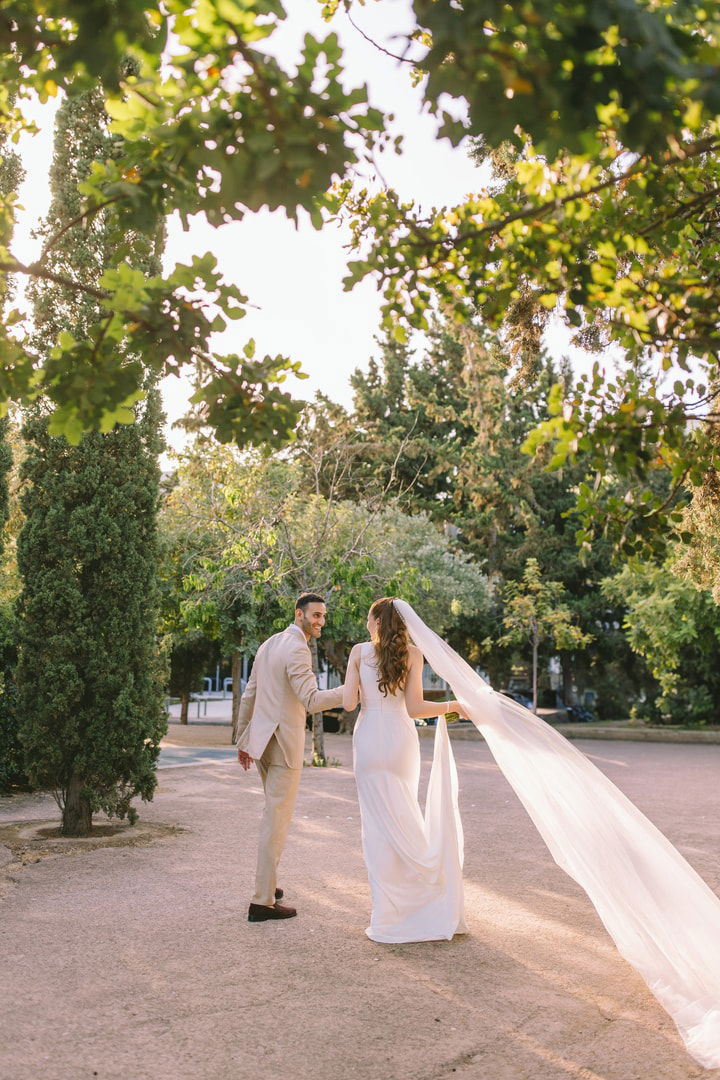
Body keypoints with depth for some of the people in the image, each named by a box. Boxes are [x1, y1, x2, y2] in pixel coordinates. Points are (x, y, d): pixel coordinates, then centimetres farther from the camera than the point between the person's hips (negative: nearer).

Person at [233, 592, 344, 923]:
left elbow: (249, 695, 16)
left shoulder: (268, 644, 13)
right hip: (283, 743, -9)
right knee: (277, 819, -3)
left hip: (260, 739, 9)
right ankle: (262, 902, 2)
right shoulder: (297, 649, -16)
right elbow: (312, 701, -24)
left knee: (272, 812, 21)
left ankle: (266, 885, 31)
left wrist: (242, 739, 20)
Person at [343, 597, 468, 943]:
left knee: (378, 823, 5)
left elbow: (348, 703, -6)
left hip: (369, 740, -2)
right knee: (405, 820, 15)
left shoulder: (359, 651, -3)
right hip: (402, 738, 2)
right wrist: (453, 706, 8)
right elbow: (414, 708, -5)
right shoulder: (412, 654, 0)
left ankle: (388, 913, 8)